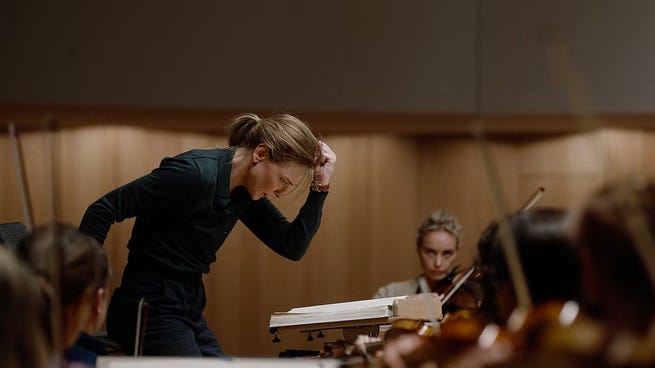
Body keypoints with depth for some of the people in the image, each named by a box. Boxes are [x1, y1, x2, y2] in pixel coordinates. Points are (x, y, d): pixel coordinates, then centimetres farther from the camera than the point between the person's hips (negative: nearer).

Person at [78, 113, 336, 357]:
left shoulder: (246, 191, 5)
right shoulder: (196, 173, -21)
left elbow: (293, 247, 7)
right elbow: (103, 210, -20)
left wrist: (320, 187, -2)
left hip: (189, 313, 9)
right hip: (150, 311, -9)